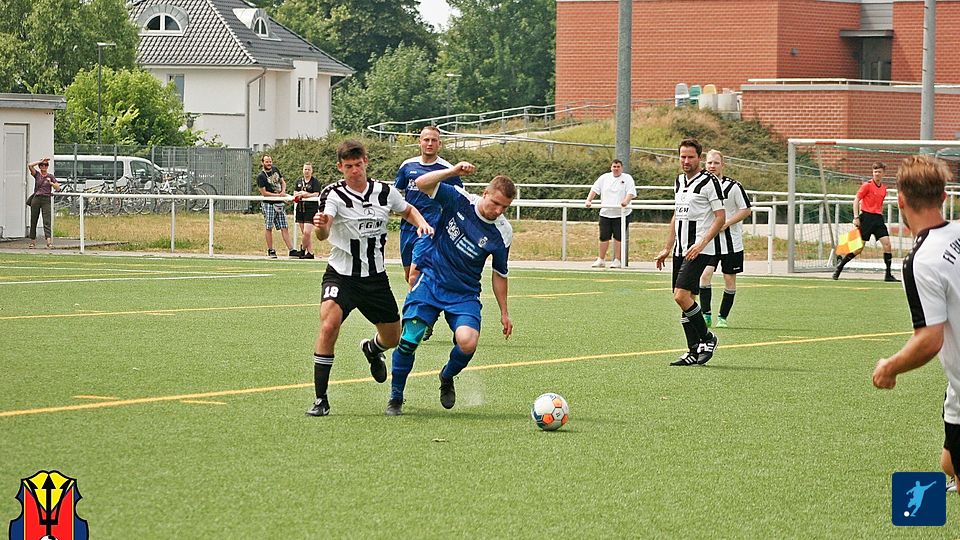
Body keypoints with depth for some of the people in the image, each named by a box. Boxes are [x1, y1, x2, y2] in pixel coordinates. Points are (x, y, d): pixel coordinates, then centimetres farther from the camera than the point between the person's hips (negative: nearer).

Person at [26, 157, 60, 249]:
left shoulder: (50, 176, 8)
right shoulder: (37, 174, 8)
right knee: (33, 221, 5)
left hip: (46, 200, -2)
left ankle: (49, 241, -23)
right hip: (36, 199, 2)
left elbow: (58, 187, 4)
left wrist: (51, 183, -13)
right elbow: (30, 165, -7)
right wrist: (41, 161, -3)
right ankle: (33, 241, 12)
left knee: (47, 221, -12)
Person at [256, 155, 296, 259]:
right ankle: (270, 251, 6)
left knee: (284, 228, 2)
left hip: (279, 203, 5)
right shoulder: (261, 176, -7)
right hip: (268, 204, -5)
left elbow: (283, 182, 21)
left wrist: (283, 191, 0)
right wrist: (278, 195, -15)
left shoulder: (275, 170, 12)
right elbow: (264, 192, -11)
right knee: (269, 228, -2)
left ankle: (291, 250, -2)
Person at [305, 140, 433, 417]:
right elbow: (323, 234, -33)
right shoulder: (333, 194, -16)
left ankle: (371, 348, 54)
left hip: (376, 278, 4)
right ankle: (320, 399, -19)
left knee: (392, 338, 14)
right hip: (341, 276, -4)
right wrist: (320, 226, -56)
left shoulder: (385, 192, -3)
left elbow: (408, 210, 19)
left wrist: (422, 223, -2)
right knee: (329, 325, -27)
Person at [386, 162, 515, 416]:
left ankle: (447, 377, 12)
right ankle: (395, 398, 9)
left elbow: (499, 274, 7)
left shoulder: (502, 233, -6)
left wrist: (504, 314, 10)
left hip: (465, 294, 1)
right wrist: (453, 172, -33)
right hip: (431, 281, -1)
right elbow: (422, 184, -19)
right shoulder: (459, 200, -10)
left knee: (468, 342, -24)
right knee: (409, 339, -12)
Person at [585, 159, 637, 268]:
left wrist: (626, 201, -28)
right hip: (605, 213, 3)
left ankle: (617, 260, 4)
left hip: (621, 213, -3)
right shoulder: (604, 178, 12)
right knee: (604, 237, 4)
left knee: (618, 238, -2)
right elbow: (594, 190, 9)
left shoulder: (627, 178, 2)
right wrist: (589, 200, -6)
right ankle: (600, 260, 12)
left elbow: (631, 193, -9)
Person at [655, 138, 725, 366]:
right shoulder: (679, 182, 16)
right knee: (684, 299, 5)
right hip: (680, 250, 8)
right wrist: (667, 248, 22)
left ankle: (707, 338, -2)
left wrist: (701, 244, -20)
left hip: (700, 250, -8)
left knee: (682, 295, -18)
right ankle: (694, 351, 9)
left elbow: (720, 217, -11)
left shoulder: (708, 182, -8)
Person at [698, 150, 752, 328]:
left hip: (731, 241, -2)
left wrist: (726, 224, -14)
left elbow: (746, 210, -5)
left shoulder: (733, 186, -9)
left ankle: (722, 317, 16)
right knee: (705, 274, -15)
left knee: (729, 280, 4)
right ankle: (706, 315, -12)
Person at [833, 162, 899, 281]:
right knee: (859, 247, -4)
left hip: (878, 218, 5)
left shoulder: (884, 187, 13)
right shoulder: (867, 185, -5)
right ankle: (839, 267, 11)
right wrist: (856, 217, -13)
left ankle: (888, 275, -3)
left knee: (887, 243, -8)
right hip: (866, 217, -5)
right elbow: (856, 200, -6)